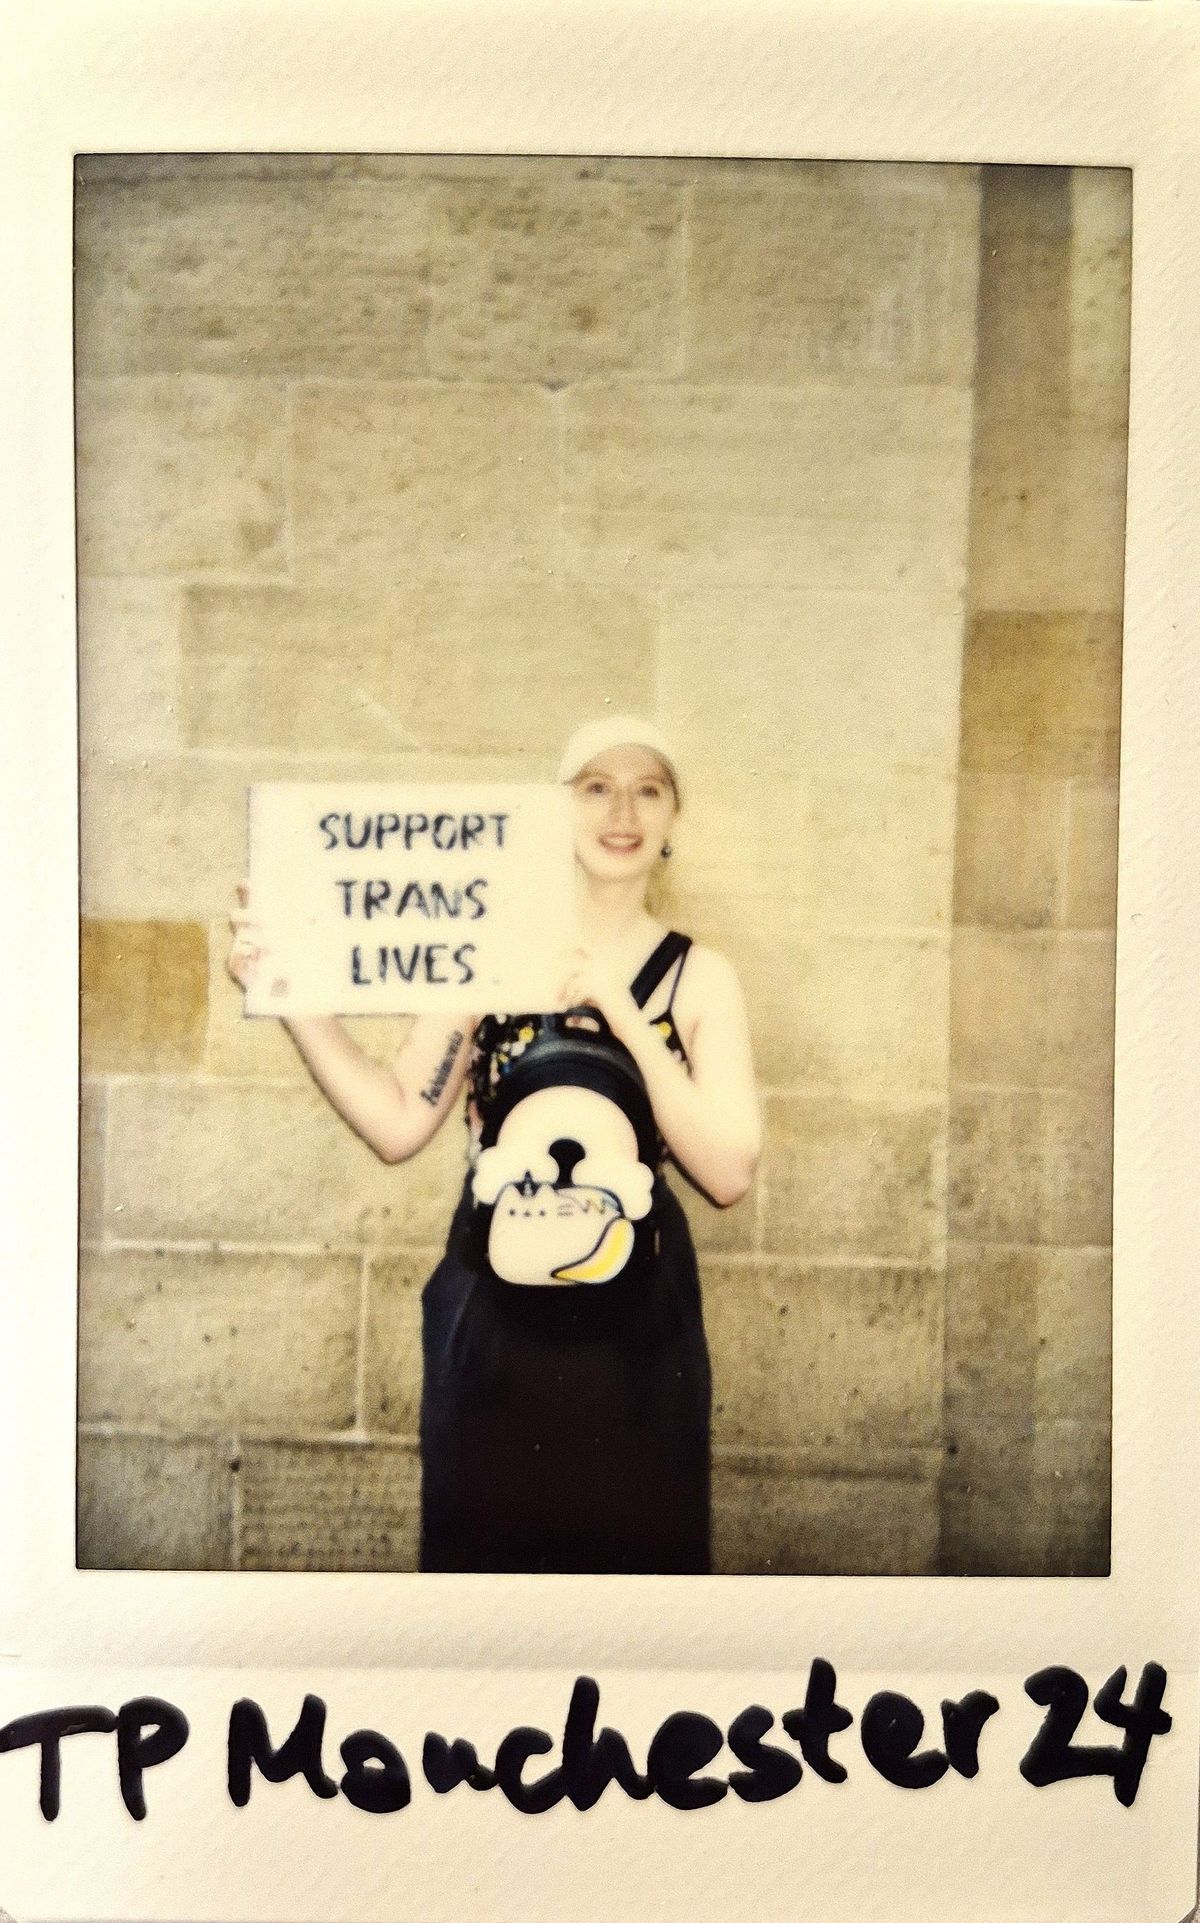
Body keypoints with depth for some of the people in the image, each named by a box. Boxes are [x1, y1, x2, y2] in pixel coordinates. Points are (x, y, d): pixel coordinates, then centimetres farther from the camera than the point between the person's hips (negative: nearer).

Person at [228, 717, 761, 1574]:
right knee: (482, 1537, 17)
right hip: (492, 1307, 0)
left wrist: (620, 1010, -19)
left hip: (635, 1315, 0)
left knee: (631, 1545, 16)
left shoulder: (699, 975, -3)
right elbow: (400, 1124, -5)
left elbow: (729, 1173, -13)